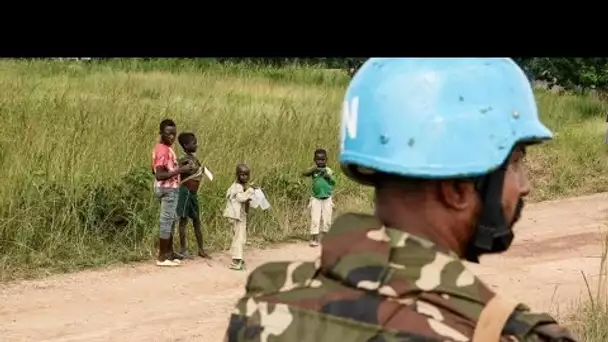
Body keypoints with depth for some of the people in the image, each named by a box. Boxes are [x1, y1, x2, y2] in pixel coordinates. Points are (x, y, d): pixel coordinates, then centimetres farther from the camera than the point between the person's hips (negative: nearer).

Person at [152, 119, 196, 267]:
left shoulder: (163, 148, 11)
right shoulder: (163, 150, -20)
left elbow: (155, 170, 21)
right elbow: (159, 175, -26)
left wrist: (177, 167, 17)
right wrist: (180, 170, -27)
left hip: (170, 188, 10)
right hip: (168, 189, -10)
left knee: (170, 221, 16)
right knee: (166, 221, -6)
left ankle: (169, 253, 23)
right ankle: (162, 257, -2)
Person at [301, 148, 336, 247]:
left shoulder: (329, 170, 1)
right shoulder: (313, 170, -1)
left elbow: (333, 182, -6)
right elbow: (304, 174, -19)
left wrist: (328, 176, -22)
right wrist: (314, 169, -32)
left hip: (327, 199, 1)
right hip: (316, 199, -1)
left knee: (327, 220, 6)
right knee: (314, 220, -4)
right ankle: (314, 239, 0)